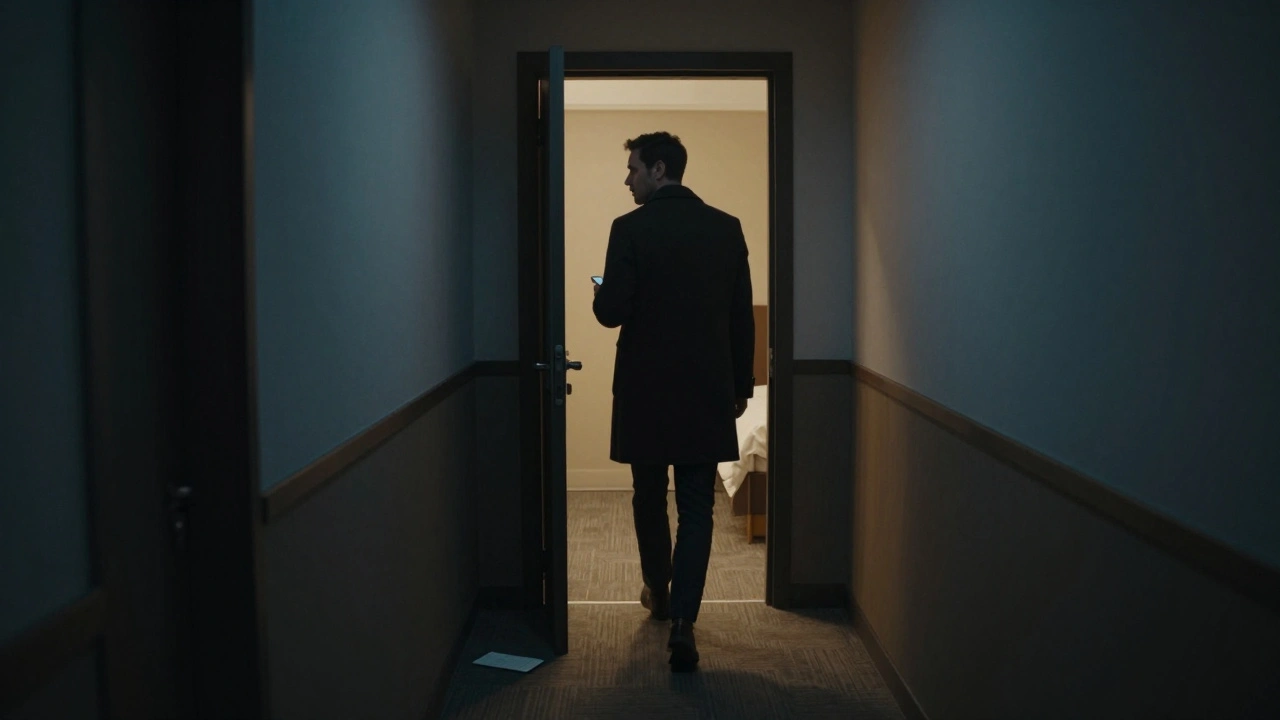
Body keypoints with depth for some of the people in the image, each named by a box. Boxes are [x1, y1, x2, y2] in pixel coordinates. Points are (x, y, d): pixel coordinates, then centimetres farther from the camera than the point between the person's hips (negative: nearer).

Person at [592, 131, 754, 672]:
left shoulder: (631, 229, -9)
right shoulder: (726, 228, 2)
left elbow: (611, 312, -12)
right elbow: (742, 315, 5)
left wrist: (602, 292, 11)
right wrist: (742, 383, 13)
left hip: (645, 389, -2)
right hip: (708, 390, 2)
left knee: (649, 497, 18)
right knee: (696, 508, 3)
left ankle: (658, 592, 35)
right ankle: (682, 622, -7)